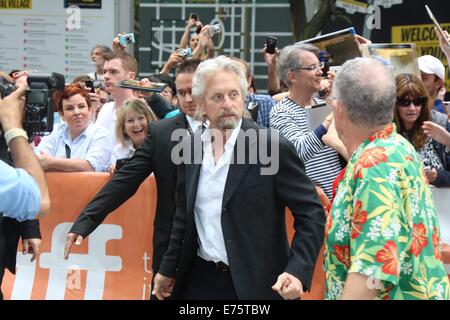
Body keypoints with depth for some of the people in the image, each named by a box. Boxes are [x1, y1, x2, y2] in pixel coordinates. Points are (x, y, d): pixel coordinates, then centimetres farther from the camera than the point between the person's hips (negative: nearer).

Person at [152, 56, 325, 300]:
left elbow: (311, 214, -12)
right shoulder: (190, 148, 4)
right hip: (199, 281, 5)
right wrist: (168, 270, 17)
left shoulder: (273, 147, -12)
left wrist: (297, 272, -23)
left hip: (255, 284, -4)